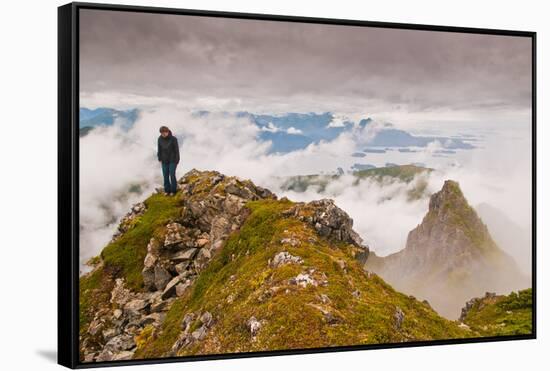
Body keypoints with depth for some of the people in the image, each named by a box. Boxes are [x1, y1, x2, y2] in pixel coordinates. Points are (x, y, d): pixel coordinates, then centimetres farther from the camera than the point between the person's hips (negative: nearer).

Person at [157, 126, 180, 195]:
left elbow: (177, 150, -12)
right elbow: (159, 149, 3)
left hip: (172, 159, -4)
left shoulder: (173, 139, -19)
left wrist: (177, 161, -10)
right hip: (165, 160, 4)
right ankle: (167, 190, 19)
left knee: (172, 175, -3)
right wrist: (160, 159, 4)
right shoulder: (160, 139, -8)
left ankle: (173, 190, 13)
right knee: (165, 175, 5)